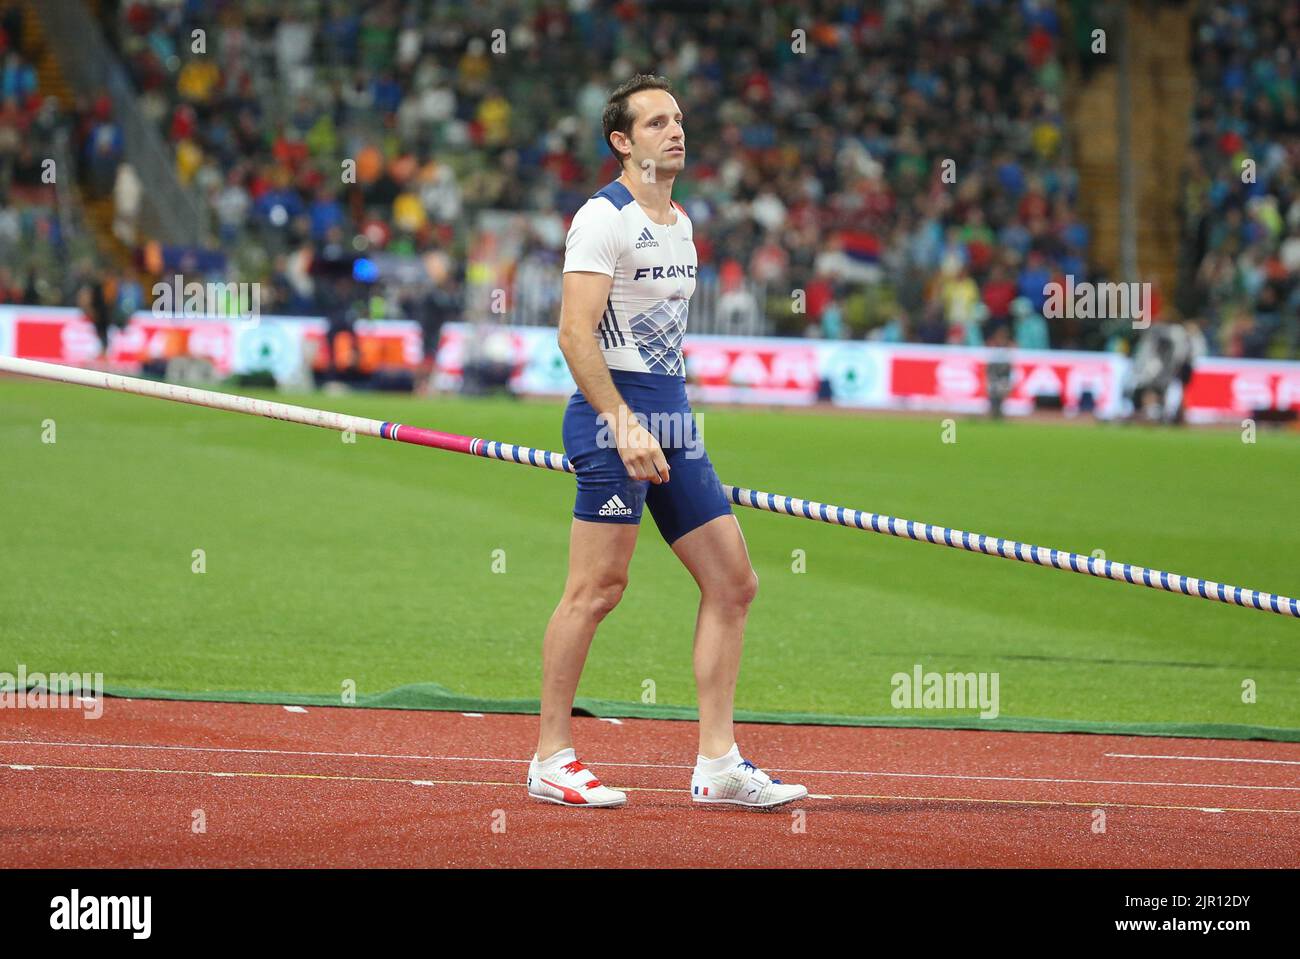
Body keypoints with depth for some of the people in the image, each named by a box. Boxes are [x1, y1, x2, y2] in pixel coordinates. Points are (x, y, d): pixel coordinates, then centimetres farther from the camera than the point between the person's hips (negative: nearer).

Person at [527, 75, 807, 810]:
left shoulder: (679, 222, 18)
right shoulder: (604, 218, -9)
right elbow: (575, 334, -17)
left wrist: (671, 421, 21)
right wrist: (624, 426, -23)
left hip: (671, 418, 9)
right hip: (614, 416, -9)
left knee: (733, 583, 4)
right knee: (598, 588, -8)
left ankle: (718, 763, 6)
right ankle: (552, 760, 0)